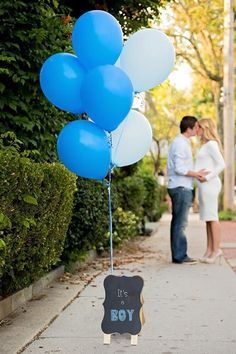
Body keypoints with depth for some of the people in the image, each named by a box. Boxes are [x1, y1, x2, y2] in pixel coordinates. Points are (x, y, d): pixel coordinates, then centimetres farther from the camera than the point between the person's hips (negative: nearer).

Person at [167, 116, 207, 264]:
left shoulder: (183, 142, 17)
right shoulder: (180, 143, -14)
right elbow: (179, 169, -20)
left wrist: (196, 173, 13)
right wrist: (197, 174, -12)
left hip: (181, 187, 10)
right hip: (181, 188, -10)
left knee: (177, 222, 10)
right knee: (181, 223, -7)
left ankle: (177, 255, 14)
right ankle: (180, 255, -5)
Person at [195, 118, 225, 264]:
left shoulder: (211, 144, -9)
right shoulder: (206, 145, 19)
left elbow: (221, 164, -16)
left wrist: (207, 178, -18)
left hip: (209, 185, -9)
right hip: (204, 185, 9)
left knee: (212, 217, -7)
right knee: (208, 218, 8)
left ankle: (216, 250, -5)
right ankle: (210, 249, 11)